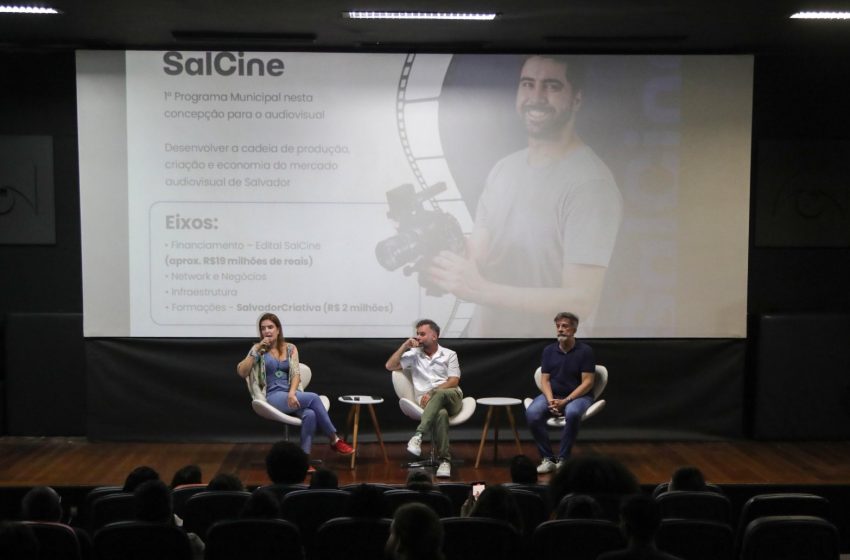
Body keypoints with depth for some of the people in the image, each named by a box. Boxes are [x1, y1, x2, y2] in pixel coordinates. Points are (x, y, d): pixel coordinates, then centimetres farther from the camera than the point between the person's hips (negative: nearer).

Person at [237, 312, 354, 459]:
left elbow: (295, 374, 0)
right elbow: (241, 372, -7)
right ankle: (335, 440, -17)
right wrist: (257, 351, -13)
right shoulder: (258, 349, 5)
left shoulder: (290, 348, 11)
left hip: (291, 395, 3)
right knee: (313, 397, -27)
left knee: (310, 414, -32)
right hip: (272, 397, -3)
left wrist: (292, 393, -19)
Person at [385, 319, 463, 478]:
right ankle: (444, 459, -37)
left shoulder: (449, 354, 13)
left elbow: (454, 381, 1)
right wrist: (404, 346, 4)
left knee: (439, 395, -39)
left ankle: (418, 435, -44)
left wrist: (432, 393, -12)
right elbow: (390, 366, 8)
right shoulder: (413, 355, 18)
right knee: (441, 413, -38)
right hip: (428, 402, 0)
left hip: (451, 398, 0)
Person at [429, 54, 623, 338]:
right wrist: (438, 258, -19)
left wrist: (479, 290, -31)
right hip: (482, 331, 7)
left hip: (546, 335, -6)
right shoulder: (503, 168, 3)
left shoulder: (591, 183, -21)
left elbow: (581, 301, -25)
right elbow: (476, 258, 3)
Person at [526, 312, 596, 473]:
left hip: (578, 396, -3)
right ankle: (547, 458, -18)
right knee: (532, 413, -27)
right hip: (552, 395, 3)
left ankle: (562, 459, -23)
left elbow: (587, 383, -10)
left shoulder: (585, 351, -5)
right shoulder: (548, 350, 6)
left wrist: (565, 401, -19)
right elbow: (545, 380, 4)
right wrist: (550, 400, -16)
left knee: (572, 413, -39)